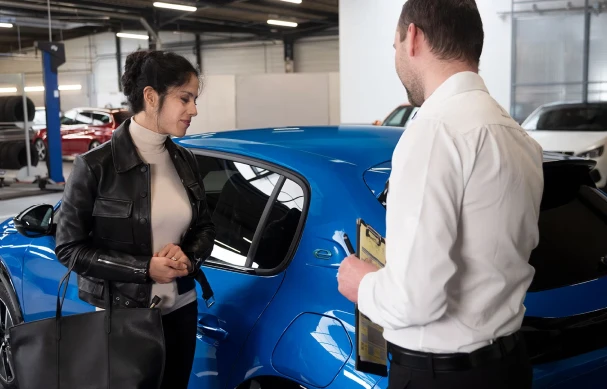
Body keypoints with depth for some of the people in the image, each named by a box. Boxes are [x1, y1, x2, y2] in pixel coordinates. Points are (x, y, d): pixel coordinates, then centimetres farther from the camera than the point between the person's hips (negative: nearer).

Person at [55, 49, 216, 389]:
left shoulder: (185, 161, 1)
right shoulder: (96, 166, -15)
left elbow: (205, 226, 10)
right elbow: (69, 248, -12)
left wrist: (188, 256, -12)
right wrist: (145, 269, -19)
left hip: (180, 310, 5)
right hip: (122, 316, -5)